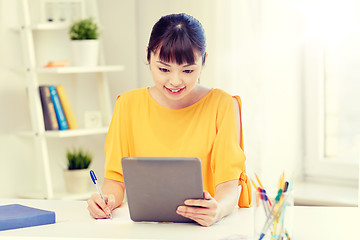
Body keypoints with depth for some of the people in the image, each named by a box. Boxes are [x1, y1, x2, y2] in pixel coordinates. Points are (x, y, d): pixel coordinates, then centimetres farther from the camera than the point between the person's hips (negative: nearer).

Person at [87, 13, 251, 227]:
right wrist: (108, 198, -18)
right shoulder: (129, 105, 5)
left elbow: (229, 185, -9)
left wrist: (218, 209, -31)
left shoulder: (222, 105, -1)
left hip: (204, 228, 0)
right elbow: (116, 177, 5)